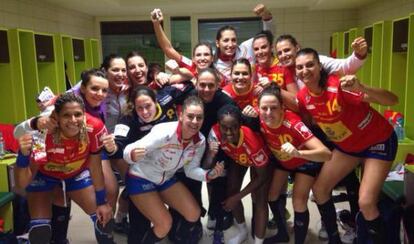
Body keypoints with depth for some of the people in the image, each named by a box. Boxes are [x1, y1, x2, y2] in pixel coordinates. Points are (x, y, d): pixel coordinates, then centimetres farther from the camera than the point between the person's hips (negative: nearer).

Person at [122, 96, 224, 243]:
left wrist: (208, 175, -21)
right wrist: (133, 154, -58)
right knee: (164, 223, -15)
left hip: (166, 179, 6)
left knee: (194, 214, -1)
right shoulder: (164, 132, -33)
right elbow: (129, 151, -34)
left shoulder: (200, 141, -15)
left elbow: (191, 169, -2)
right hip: (141, 178, -6)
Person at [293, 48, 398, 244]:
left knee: (365, 202, -15)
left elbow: (392, 100, -34)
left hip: (378, 141, -6)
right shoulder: (303, 97, -13)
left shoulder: (340, 86, -31)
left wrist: (360, 88, -52)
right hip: (346, 146, 6)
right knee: (319, 189, 4)